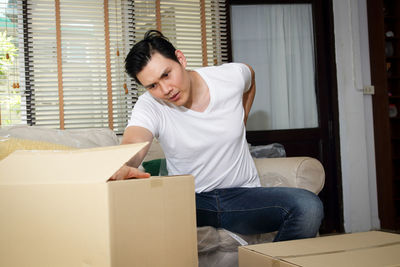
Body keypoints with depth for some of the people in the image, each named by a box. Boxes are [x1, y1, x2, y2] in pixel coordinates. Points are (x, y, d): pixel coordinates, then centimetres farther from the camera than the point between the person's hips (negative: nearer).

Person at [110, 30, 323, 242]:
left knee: (309, 207, -26)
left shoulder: (231, 76, -8)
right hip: (187, 200, -1)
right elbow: (132, 145, -34)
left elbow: (250, 77, 19)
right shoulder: (149, 106, -13)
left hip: (243, 194, 2)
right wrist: (123, 168, -58)